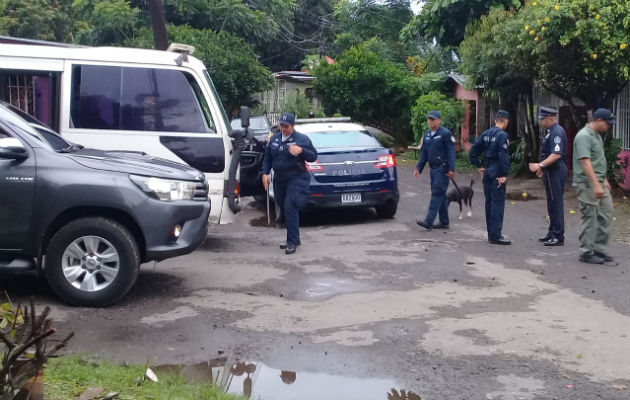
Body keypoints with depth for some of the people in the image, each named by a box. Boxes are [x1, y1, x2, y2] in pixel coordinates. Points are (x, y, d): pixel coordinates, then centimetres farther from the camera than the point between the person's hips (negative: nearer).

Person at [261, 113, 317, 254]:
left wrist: (301, 151, -19)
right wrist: (265, 173, 5)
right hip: (279, 179, 6)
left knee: (290, 208, -18)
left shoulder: (302, 139, -2)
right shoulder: (274, 139, 12)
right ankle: (295, 239, 26)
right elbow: (267, 157, 17)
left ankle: (292, 242, -16)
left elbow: (313, 156, -1)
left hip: (296, 178, -6)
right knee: (285, 209, 12)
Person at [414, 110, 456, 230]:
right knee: (440, 195, 12)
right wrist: (418, 168, 13)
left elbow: (451, 152, -13)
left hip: (442, 169, -8)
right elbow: (424, 153, 20)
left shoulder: (446, 134, -9)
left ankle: (429, 221, -17)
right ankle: (444, 222, 18)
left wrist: (451, 169, -19)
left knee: (437, 193, -12)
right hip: (433, 169, 8)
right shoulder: (427, 135, 15)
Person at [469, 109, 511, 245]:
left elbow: (473, 152, 10)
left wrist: (479, 166, 14)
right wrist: (504, 175, -18)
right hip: (497, 174, -8)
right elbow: (504, 156, -21)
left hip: (487, 172, 8)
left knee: (489, 202, 14)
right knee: (498, 203, -4)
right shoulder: (503, 135, -13)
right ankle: (495, 235, -3)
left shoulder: (486, 134, 10)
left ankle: (491, 233, 22)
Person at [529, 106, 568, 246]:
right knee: (552, 203, 16)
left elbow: (557, 154, -27)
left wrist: (541, 165, -29)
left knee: (556, 203, -7)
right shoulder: (550, 131, 16)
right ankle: (552, 233, 25)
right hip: (551, 172, 11)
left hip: (555, 172, -11)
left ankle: (558, 236, -4)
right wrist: (543, 167, 26)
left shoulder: (557, 132, -17)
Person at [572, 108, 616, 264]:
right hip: (588, 184, -10)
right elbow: (585, 162, -24)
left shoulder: (597, 135, 15)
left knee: (605, 216, 10)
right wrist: (596, 185, -28)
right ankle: (586, 252, 7)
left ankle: (598, 249, 18)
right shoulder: (584, 136, -16)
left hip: (600, 182, 10)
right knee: (590, 218, -3)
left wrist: (605, 180, 24)